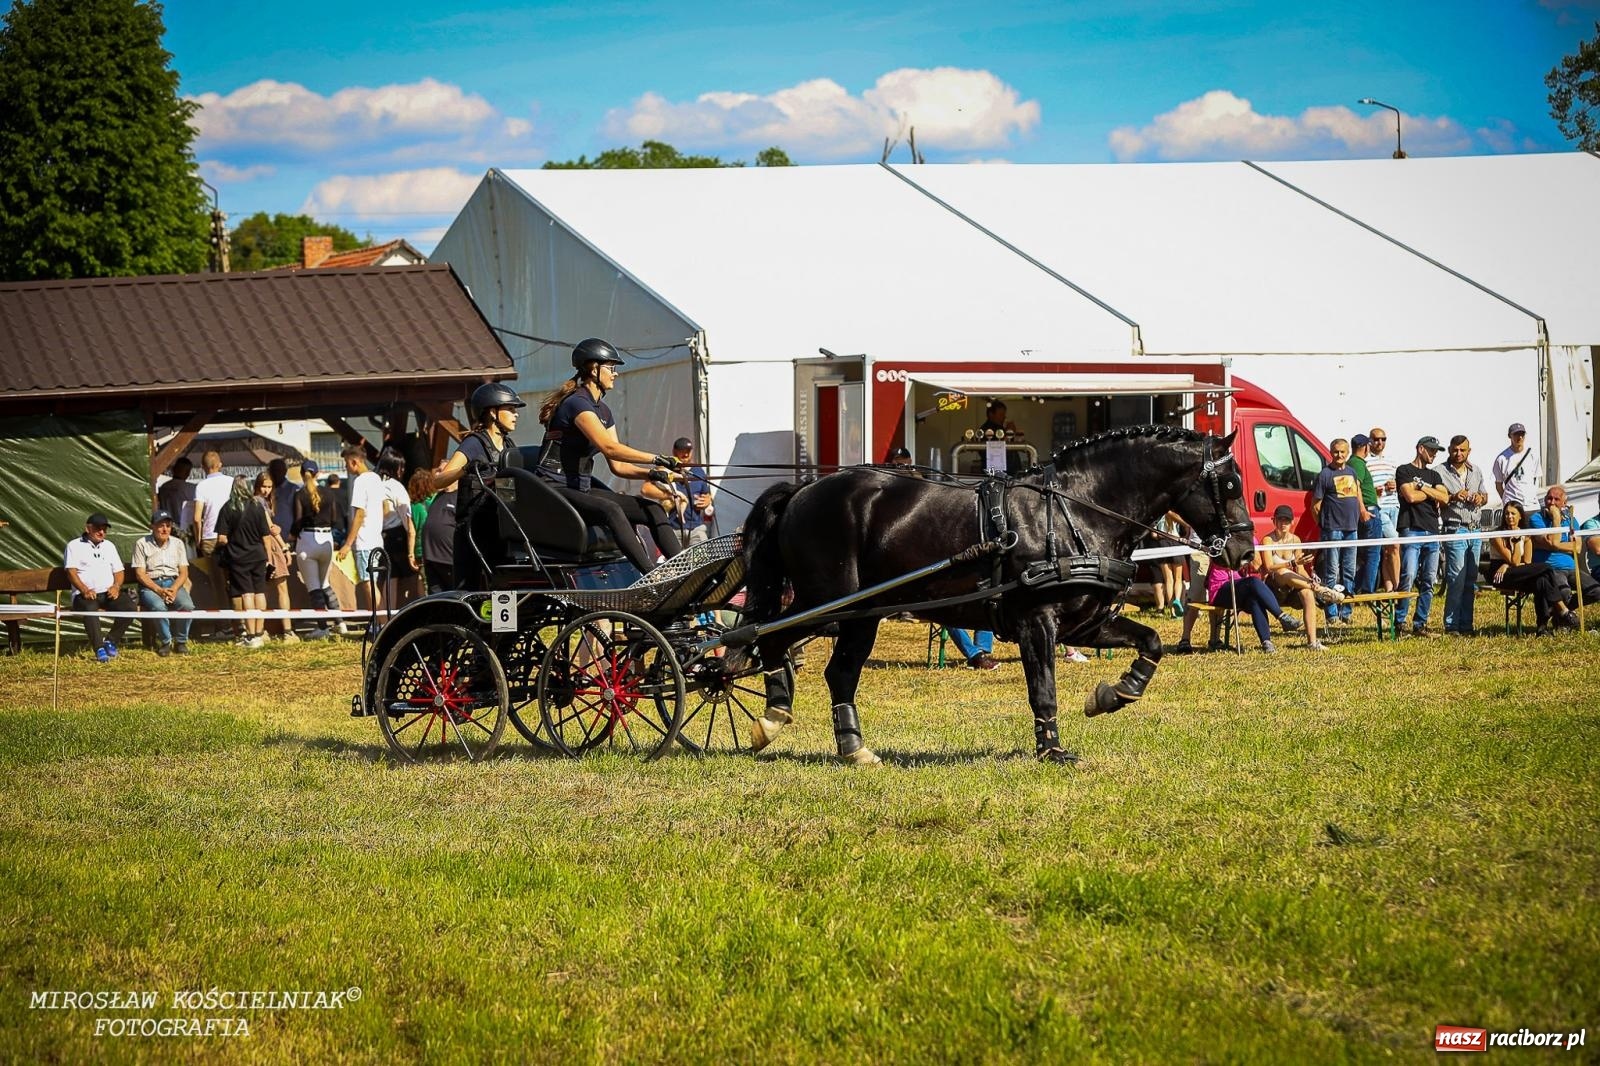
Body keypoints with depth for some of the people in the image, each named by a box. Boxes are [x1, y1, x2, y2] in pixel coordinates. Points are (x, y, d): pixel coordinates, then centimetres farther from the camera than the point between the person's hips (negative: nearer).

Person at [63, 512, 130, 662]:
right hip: (85, 594, -4)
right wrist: (85, 590, -20)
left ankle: (111, 641, -8)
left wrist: (116, 586, -4)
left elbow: (118, 571, 20)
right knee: (90, 609, -39)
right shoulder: (74, 545, 8)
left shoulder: (109, 546, 24)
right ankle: (99, 649, -38)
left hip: (108, 593, 4)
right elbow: (71, 572, -4)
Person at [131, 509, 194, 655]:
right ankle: (165, 642, -15)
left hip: (173, 583, 3)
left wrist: (174, 589, -13)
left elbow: (183, 572, 8)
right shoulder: (142, 544, 1)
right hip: (150, 585, -3)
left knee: (187, 605, -29)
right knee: (158, 607, -36)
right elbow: (140, 574, -4)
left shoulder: (177, 543, 12)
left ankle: (181, 642, -9)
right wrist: (159, 590, -17)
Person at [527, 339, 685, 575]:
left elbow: (618, 466, 12)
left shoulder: (603, 411, 16)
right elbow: (609, 447, -27)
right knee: (611, 509, -36)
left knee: (653, 509, -5)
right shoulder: (576, 403, -14)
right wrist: (656, 460, -31)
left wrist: (653, 473, -5)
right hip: (555, 490, -10)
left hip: (582, 489, 10)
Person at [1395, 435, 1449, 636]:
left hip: (1432, 532, 6)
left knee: (1428, 581, 3)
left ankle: (1420, 625, 7)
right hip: (1411, 530, -6)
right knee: (1408, 577, -16)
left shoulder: (1434, 475, 22)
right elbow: (1410, 496, -10)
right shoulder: (1404, 471, 5)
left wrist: (1423, 487, -2)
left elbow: (1444, 499, 6)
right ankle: (1399, 622, -12)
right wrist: (1432, 493, 3)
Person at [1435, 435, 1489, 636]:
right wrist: (1453, 498, -20)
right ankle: (1451, 626, -8)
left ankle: (1466, 625, 11)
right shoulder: (1441, 472, -2)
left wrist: (1481, 498, 2)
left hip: (1475, 530, 6)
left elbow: (1485, 496, 25)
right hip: (1455, 530, -6)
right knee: (1457, 580, -12)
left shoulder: (1476, 472, 16)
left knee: (1470, 580, 6)